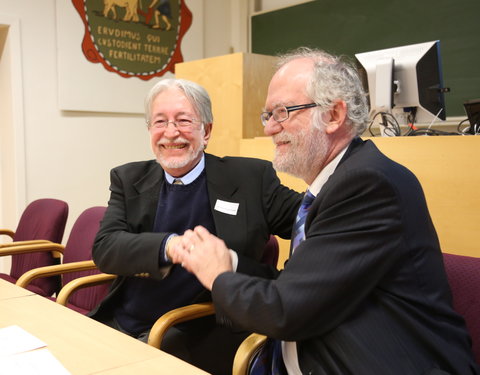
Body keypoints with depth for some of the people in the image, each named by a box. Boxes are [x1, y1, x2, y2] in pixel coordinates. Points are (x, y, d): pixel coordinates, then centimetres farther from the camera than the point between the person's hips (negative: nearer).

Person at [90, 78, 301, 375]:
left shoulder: (251, 177, -1)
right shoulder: (129, 179, 6)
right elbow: (104, 248, -7)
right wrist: (169, 245, -25)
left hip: (194, 338, -3)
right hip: (120, 325, 3)